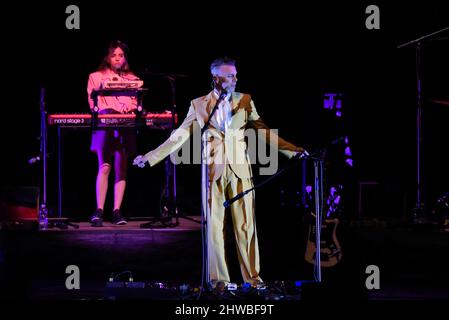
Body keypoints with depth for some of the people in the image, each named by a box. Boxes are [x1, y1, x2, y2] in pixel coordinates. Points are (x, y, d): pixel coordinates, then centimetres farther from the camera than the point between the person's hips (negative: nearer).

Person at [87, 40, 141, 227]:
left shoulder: (132, 79, 20)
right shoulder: (96, 77, 14)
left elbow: (136, 103, 13)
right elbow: (93, 101, 5)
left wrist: (130, 111, -9)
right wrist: (104, 110, -13)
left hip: (126, 127, 2)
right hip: (104, 125, -2)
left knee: (121, 169, -2)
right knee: (104, 167, -14)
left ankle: (117, 211, -3)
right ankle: (99, 211, -18)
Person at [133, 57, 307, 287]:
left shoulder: (245, 101, 7)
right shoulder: (198, 105, 5)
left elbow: (263, 131, 7)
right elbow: (179, 137, 6)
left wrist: (293, 150, -1)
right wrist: (150, 157, 1)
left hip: (239, 169, 0)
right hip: (214, 171, 0)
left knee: (246, 224, -1)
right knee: (214, 225, 0)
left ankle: (253, 276, 4)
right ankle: (218, 279, 5)